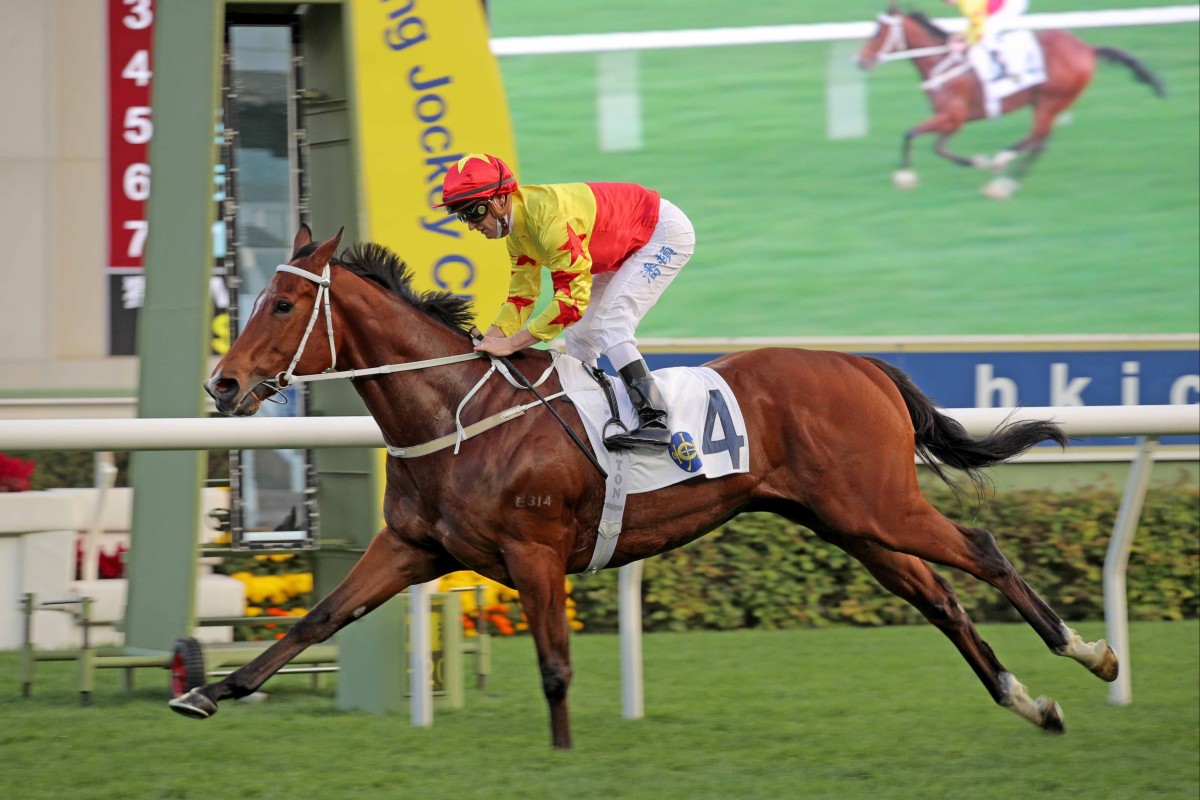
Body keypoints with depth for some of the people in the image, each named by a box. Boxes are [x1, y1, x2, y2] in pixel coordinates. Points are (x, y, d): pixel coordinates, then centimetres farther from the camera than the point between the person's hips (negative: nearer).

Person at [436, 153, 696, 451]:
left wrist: (511, 344, -36)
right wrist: (486, 342, -13)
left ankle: (654, 420, -30)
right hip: (627, 245, 10)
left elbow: (573, 299, -37)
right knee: (578, 335, 9)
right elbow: (520, 298, 2)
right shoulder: (516, 228, -5)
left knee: (609, 326, -23)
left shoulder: (548, 217, -35)